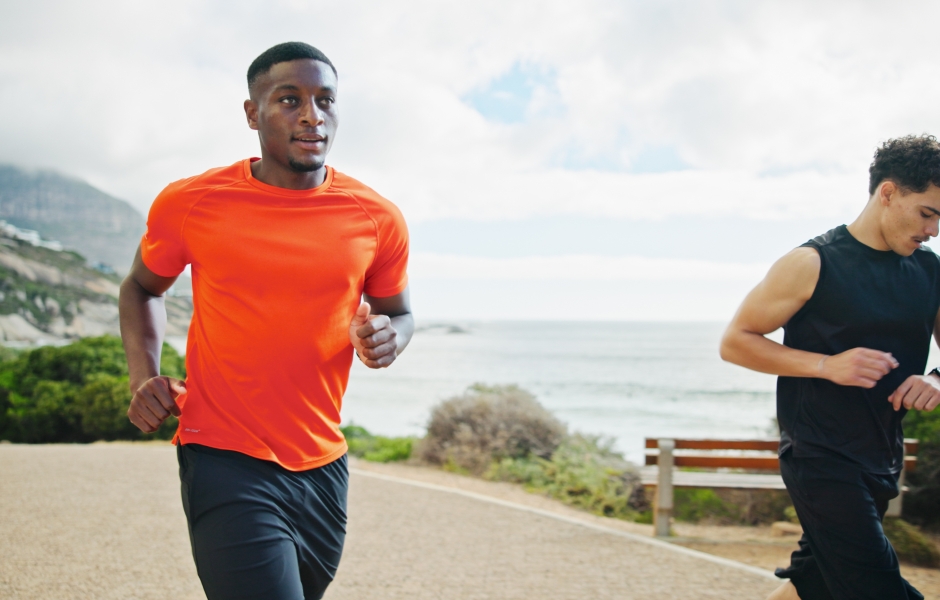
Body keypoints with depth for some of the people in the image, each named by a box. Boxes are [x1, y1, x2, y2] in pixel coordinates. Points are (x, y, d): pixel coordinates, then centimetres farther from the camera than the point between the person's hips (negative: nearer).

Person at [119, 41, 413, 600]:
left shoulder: (377, 219, -1)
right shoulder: (189, 203, -4)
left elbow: (399, 311, 15)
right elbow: (142, 288, 14)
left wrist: (388, 338, -9)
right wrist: (143, 375, -3)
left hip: (324, 465, 4)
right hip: (226, 464, -4)